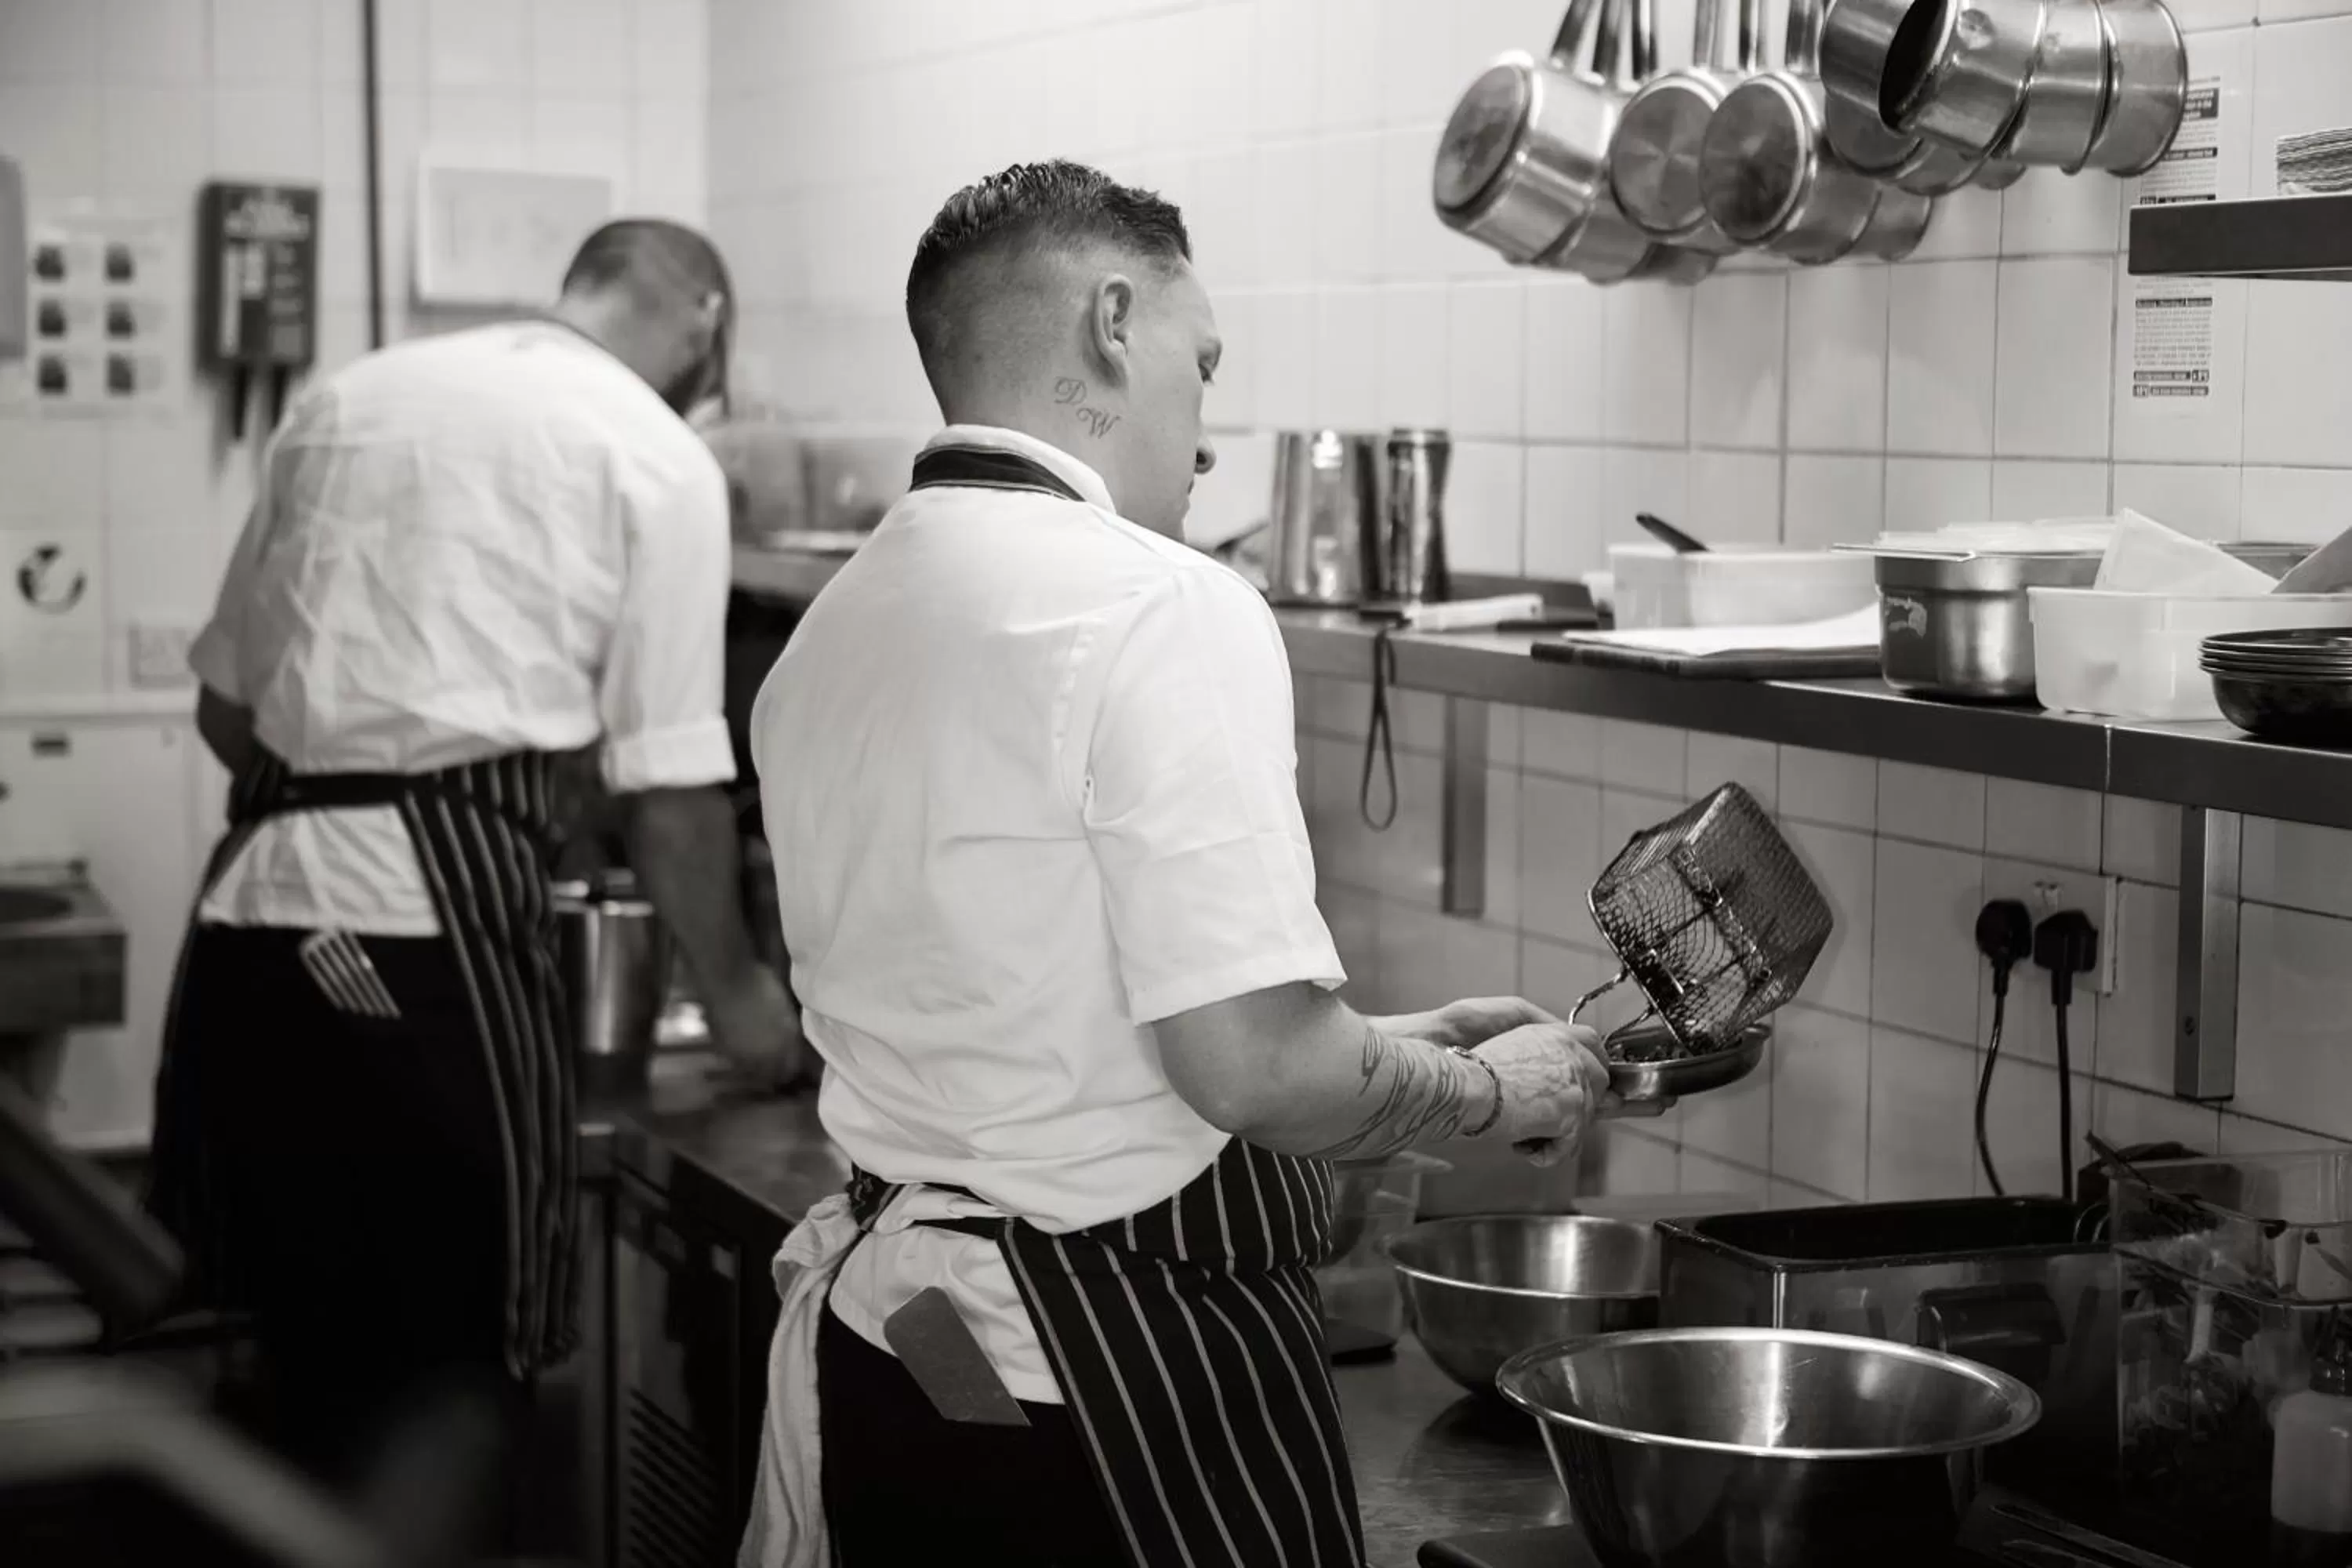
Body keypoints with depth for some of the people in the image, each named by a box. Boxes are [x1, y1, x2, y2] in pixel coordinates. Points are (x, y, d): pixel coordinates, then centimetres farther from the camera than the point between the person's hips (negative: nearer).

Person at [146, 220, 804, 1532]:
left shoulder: (348, 398, 18)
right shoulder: (655, 457, 1)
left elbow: (227, 703, 22)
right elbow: (667, 791, 0)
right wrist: (737, 993, 14)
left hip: (249, 924, 6)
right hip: (433, 931, -6)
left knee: (314, 1364, 15)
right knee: (450, 1385, 4)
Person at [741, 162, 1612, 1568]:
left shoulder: (831, 631, 8)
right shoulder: (1156, 609, -18)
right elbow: (1253, 1064, -23)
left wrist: (1392, 1046, 17)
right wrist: (1489, 1091, -3)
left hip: (895, 1344, 8)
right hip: (1135, 1365, -8)